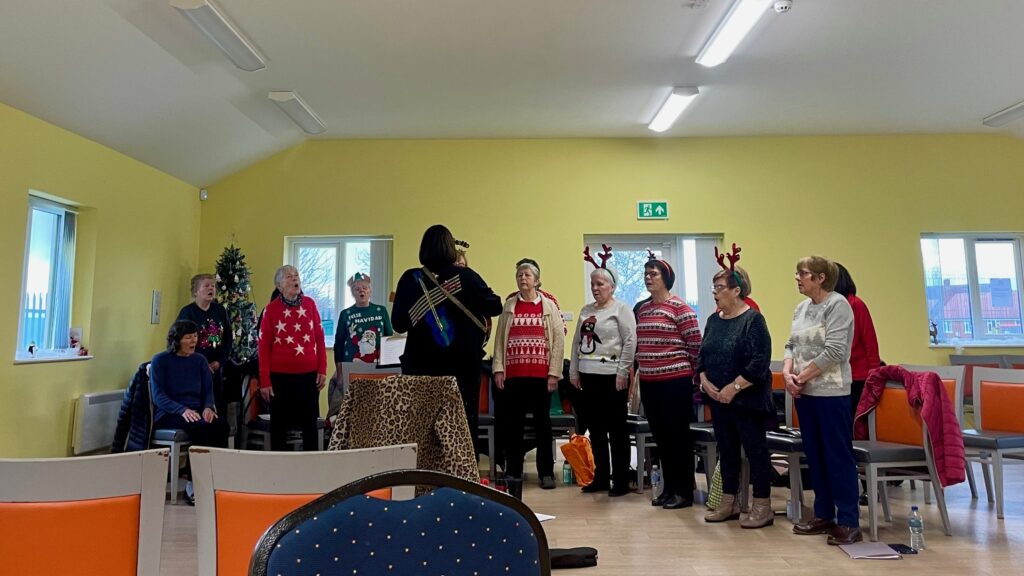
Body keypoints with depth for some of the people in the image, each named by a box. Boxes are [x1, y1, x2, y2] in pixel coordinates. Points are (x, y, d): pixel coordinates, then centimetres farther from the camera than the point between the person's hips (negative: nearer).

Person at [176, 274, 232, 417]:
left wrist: (219, 361, -2)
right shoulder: (187, 311, -4)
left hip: (216, 368, 4)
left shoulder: (220, 310, 9)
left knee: (218, 407, 4)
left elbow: (228, 338, 9)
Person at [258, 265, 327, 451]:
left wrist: (322, 370, 0)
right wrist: (264, 381, -5)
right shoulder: (271, 309, -4)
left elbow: (320, 338, 5)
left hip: (309, 374, 2)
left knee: (309, 422, 11)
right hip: (280, 376, -2)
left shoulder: (310, 304, 2)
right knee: (280, 423, 10)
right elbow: (264, 347, -3)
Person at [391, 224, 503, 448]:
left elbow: (398, 324, -1)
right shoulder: (466, 277, -7)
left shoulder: (410, 279, -4)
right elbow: (495, 307, 1)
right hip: (463, 365, -1)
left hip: (421, 365, 1)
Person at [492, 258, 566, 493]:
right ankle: (513, 472, 19)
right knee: (511, 424, 6)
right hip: (513, 375, 2)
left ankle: (546, 472, 17)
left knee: (542, 423, 8)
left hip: (541, 375, -1)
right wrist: (498, 369, -2)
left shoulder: (548, 306, 2)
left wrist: (554, 373, -7)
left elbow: (559, 339, -1)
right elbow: (499, 339, 6)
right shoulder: (508, 306, 7)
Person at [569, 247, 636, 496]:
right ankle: (600, 477, 25)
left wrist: (622, 372, -15)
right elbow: (576, 342, 16)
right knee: (595, 430, 13)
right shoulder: (586, 310, 14)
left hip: (612, 377, -7)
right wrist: (574, 371, 11)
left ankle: (621, 481, 13)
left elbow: (630, 341, -11)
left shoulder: (621, 309, -5)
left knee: (617, 430, 2)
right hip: (588, 376, 7)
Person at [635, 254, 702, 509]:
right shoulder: (642, 309, 13)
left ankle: (685, 492, 14)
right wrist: (639, 369, 17)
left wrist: (696, 373, -2)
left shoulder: (680, 307, -9)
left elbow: (695, 344, -7)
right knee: (661, 437, 13)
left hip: (675, 381, -7)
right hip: (648, 382, 7)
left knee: (679, 436, 3)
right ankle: (668, 488, 25)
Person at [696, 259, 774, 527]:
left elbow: (760, 362, -18)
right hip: (718, 399, 7)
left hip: (746, 399, -7)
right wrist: (705, 381, -4)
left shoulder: (753, 319, -11)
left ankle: (762, 508, 15)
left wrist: (734, 387, -19)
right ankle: (729, 504, 27)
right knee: (726, 451, 15)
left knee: (756, 450, 3)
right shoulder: (713, 320, 10)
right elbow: (701, 357, 12)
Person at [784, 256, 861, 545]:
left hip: (830, 392, -8)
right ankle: (823, 515, 24)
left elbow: (833, 351, -17)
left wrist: (802, 376, -11)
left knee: (838, 456, -1)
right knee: (814, 455, 13)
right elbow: (791, 344, 13)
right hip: (804, 392, 8)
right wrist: (787, 372, -4)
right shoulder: (801, 308, 13)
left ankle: (849, 522, 9)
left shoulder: (837, 305, -10)